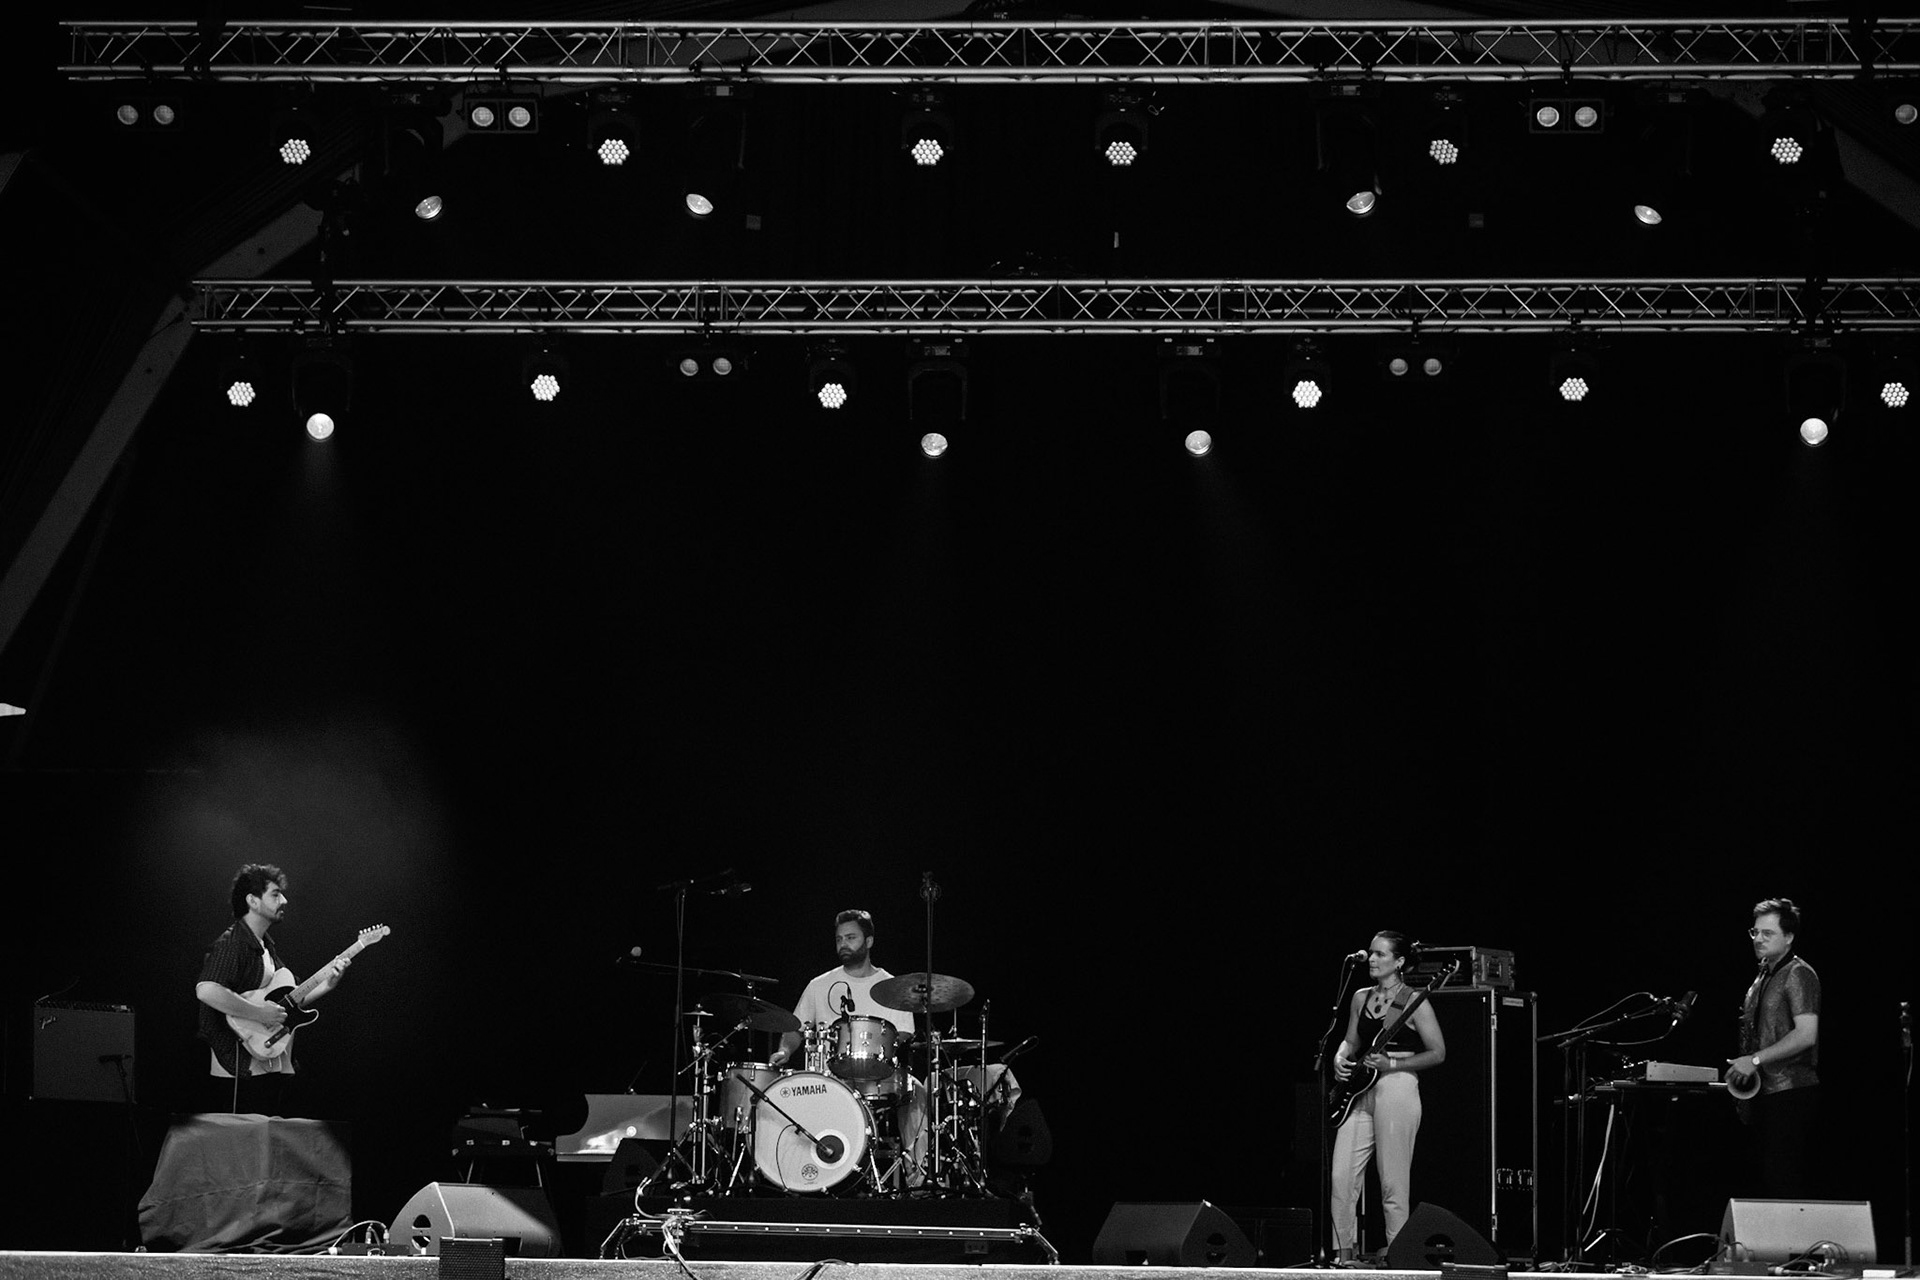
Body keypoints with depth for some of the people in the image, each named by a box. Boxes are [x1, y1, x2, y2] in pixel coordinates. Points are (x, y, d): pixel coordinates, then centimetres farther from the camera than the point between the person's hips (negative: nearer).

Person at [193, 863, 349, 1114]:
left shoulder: (267, 946, 19)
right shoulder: (230, 944, -12)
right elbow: (206, 990, -29)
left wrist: (326, 985, 11)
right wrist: (261, 1013, -24)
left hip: (275, 1069, 9)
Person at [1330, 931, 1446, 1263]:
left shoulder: (1413, 1002, -3)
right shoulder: (1361, 998, 15)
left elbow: (1438, 1053, -4)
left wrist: (1391, 1064, -13)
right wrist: (1340, 1059, 3)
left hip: (1396, 1088, -6)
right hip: (1360, 1091, 6)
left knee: (1392, 1183, -6)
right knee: (1342, 1176, -2)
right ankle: (1342, 1254, 4)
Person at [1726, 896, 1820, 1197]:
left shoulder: (1798, 974, -8)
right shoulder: (1763, 976, 19)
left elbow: (1806, 1035, -19)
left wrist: (1755, 1060, -19)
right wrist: (1742, 1068, 12)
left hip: (1791, 1095, -9)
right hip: (1765, 1094, 9)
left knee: (1784, 1185, -14)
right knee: (1770, 1183, 7)